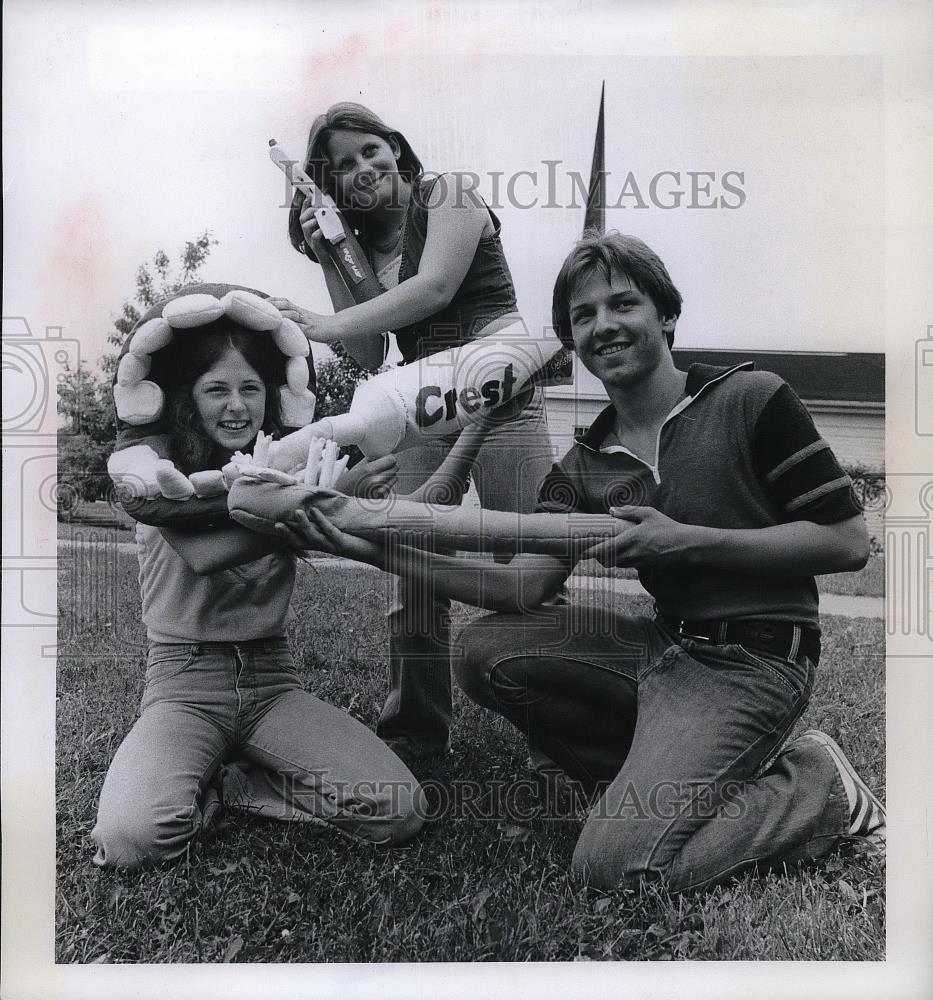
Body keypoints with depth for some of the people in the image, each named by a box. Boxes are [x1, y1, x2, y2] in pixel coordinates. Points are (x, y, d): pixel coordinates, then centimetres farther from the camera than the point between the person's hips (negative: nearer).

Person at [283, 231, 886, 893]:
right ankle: (655, 782, 0)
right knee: (487, 650, -6)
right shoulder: (584, 466, 7)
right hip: (669, 642, 6)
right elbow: (525, 589, -3)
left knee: (615, 863, -17)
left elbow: (848, 541, -9)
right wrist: (386, 553, -13)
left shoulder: (750, 399, -8)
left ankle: (815, 789, 5)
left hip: (753, 659, -6)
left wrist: (687, 541, -17)